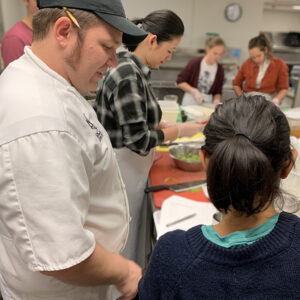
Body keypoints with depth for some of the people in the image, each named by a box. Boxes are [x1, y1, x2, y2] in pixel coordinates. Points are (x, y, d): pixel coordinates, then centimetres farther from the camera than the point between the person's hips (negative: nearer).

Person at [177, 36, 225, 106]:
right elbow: (180, 82, -6)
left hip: (207, 104, 2)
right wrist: (194, 91, -17)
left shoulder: (220, 70, 0)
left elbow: (218, 92, 9)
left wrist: (217, 99, -12)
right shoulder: (195, 63, -8)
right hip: (190, 103, -2)